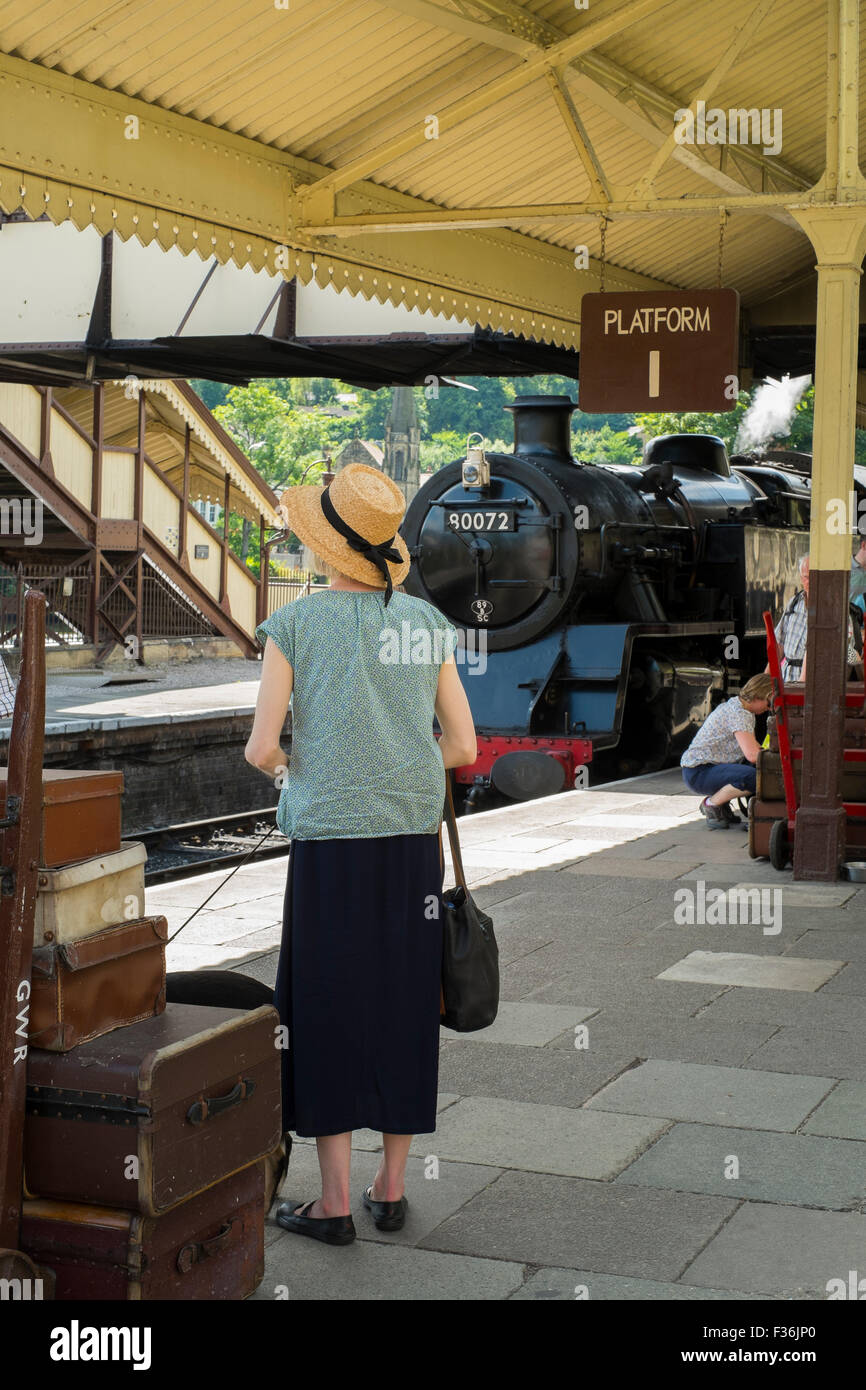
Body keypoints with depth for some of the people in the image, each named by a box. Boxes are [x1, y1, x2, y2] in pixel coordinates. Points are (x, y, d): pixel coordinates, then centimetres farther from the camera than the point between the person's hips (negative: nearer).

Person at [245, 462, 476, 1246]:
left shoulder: (295, 625, -5)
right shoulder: (427, 624, 6)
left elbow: (261, 748, -7)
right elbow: (463, 748, 6)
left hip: (331, 840, -4)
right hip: (414, 839, 4)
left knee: (329, 1013, 5)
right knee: (403, 1011, 12)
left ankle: (335, 1203, 10)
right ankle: (391, 1189, 21)